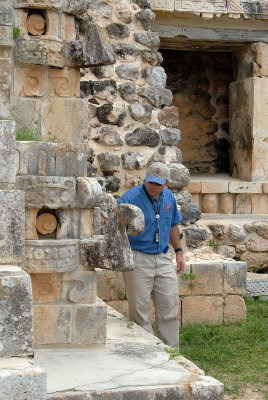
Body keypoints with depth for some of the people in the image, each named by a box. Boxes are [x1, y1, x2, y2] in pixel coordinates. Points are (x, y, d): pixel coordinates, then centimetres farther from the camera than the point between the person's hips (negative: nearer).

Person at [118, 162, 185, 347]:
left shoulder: (169, 197, 8)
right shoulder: (130, 198, -13)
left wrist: (178, 251, 18)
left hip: (163, 259, 6)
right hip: (138, 259, -6)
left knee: (170, 305, 8)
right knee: (139, 308, -1)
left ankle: (171, 350, 19)